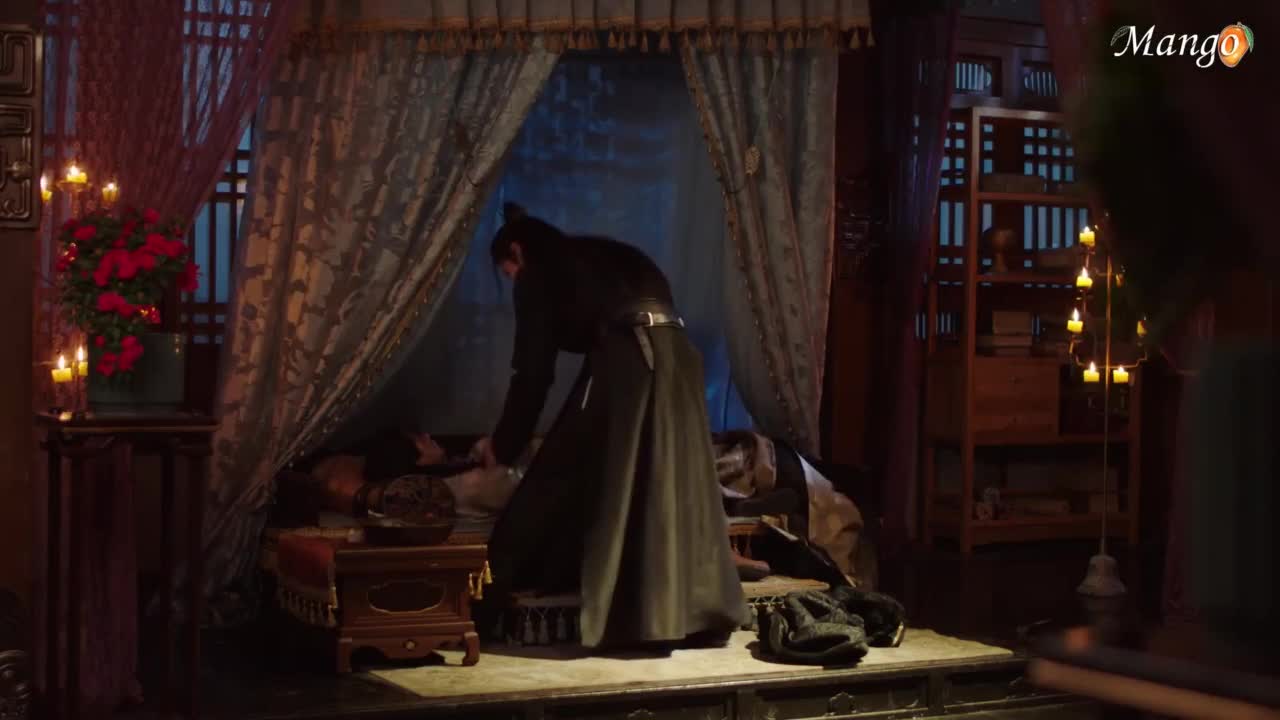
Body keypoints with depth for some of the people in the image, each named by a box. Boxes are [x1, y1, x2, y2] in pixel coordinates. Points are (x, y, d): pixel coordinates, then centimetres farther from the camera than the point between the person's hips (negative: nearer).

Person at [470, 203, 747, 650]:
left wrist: (504, 445, 18)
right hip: (678, 356, 7)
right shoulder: (607, 253, 30)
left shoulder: (539, 274, 11)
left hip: (625, 359, -7)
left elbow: (533, 370, 8)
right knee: (677, 487, 9)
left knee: (562, 477, 3)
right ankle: (699, 618, 11)